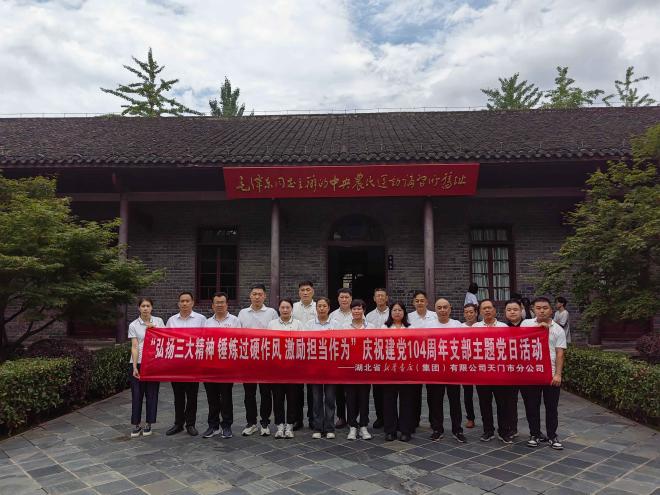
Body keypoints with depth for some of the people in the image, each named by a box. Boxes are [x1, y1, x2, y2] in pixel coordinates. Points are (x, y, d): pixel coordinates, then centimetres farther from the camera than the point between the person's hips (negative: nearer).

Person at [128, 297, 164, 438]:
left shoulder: (158, 321, 3)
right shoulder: (133, 325, -1)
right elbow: (134, 347, -7)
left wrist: (154, 327, -12)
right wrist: (135, 367, -14)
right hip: (138, 363, -1)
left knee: (152, 394, 6)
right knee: (136, 394, 3)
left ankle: (148, 424, 18)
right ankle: (136, 425, 16)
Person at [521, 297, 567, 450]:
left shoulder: (558, 329, 3)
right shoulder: (526, 324, 4)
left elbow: (559, 354, 0)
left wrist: (558, 374, -8)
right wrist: (538, 327, -13)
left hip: (551, 374, 0)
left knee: (551, 407, 8)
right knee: (532, 406, 8)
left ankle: (552, 436, 21)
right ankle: (535, 434, 21)